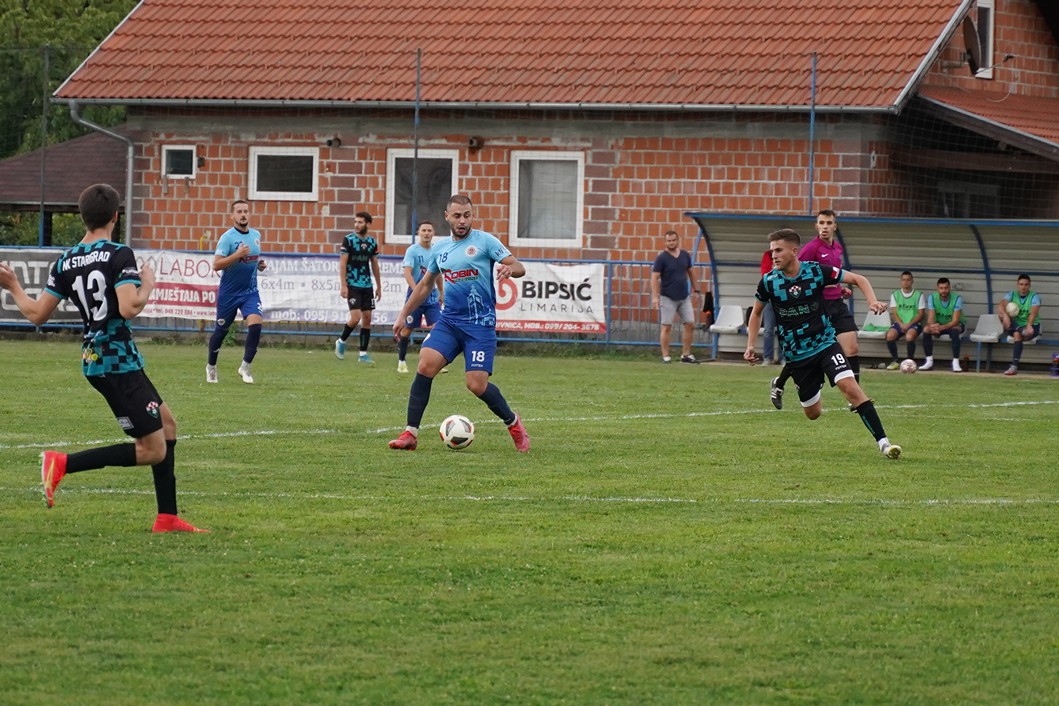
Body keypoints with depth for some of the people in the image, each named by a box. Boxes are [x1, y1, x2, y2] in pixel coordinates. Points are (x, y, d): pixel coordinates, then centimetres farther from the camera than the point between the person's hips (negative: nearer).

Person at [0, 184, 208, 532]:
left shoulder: (65, 262, 5)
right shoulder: (119, 255, -14)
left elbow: (36, 314, 5)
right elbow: (128, 308, -26)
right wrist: (148, 283, -6)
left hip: (94, 359, 8)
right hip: (119, 361, -8)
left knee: (167, 424, 19)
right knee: (153, 450, -4)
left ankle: (167, 517, 18)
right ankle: (63, 464, -13)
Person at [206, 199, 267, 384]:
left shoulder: (256, 235, 6)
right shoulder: (227, 237, -13)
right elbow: (216, 265, -20)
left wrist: (260, 264, 3)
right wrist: (237, 255, -30)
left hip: (250, 291, 4)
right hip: (229, 292, -4)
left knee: (255, 324, -18)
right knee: (221, 331, 9)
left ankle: (245, 367, -5)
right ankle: (211, 367, 32)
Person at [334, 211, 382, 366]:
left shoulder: (372, 242, 7)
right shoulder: (348, 240, -6)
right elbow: (342, 263, -8)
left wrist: (379, 286, 15)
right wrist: (343, 286, -14)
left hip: (367, 285, 5)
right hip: (352, 285, -5)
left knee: (367, 318, 3)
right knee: (355, 317, -14)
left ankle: (363, 353, 9)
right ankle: (341, 341, 12)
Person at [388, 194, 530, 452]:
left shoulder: (485, 241, -3)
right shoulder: (439, 247, 12)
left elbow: (519, 267, -8)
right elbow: (425, 285, 24)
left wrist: (509, 269, -31)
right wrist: (404, 315, 23)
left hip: (480, 324, -4)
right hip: (449, 320, 4)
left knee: (477, 384, -12)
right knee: (425, 366, -15)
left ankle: (513, 423, 16)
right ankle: (410, 434, -9)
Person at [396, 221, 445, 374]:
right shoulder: (412, 250, -8)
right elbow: (407, 273, -17)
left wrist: (441, 293, 21)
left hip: (432, 297, 4)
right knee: (407, 329, 3)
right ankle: (401, 362, 17)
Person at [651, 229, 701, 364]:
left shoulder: (685, 255, 7)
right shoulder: (662, 258, -7)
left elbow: (691, 273, 18)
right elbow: (655, 277, -11)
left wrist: (696, 290, 15)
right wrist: (655, 296, -20)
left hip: (684, 297, 5)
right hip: (668, 298, -5)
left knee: (690, 324, 3)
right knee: (667, 327, -5)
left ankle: (686, 355, 13)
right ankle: (665, 357, -1)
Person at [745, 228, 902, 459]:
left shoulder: (816, 271, -13)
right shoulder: (769, 282, -8)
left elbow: (858, 279, -4)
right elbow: (757, 312, 11)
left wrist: (873, 301, -22)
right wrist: (751, 346, 4)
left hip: (825, 343, -2)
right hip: (796, 355, 2)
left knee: (850, 386, -24)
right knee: (813, 413, 7)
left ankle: (883, 442, -24)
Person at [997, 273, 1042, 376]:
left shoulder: (1034, 296, -5)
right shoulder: (1012, 294, 4)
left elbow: (1034, 312, -25)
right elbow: (1001, 305, -16)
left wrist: (1029, 325, -44)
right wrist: (1005, 315, -39)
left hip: (1031, 326, -4)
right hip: (1015, 325, 4)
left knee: (1017, 334, -36)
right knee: (1001, 311, -19)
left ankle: (1014, 366, -41)